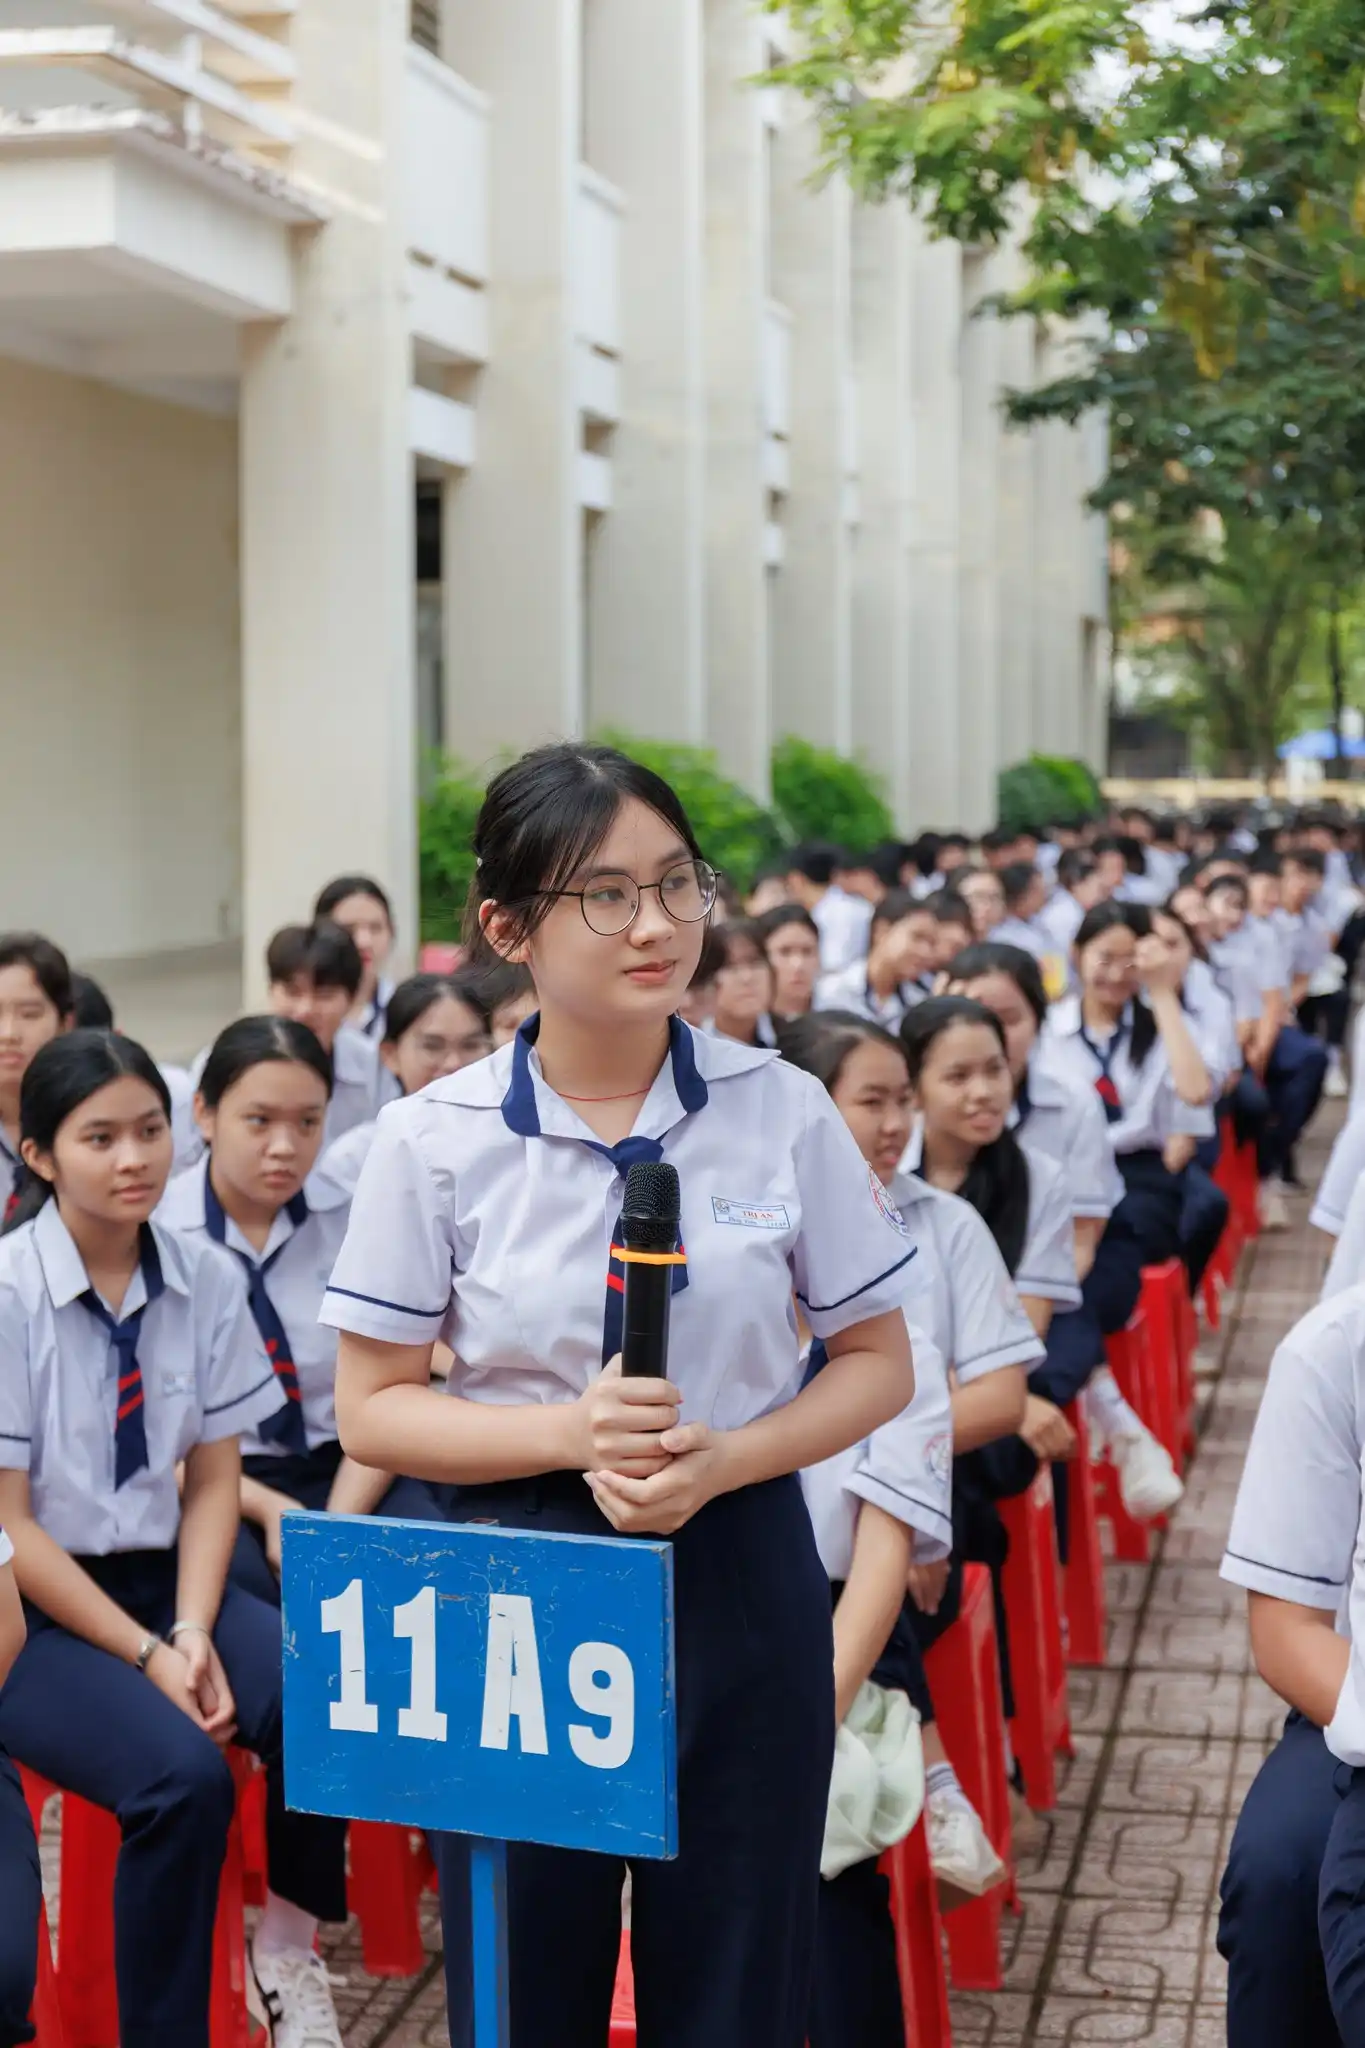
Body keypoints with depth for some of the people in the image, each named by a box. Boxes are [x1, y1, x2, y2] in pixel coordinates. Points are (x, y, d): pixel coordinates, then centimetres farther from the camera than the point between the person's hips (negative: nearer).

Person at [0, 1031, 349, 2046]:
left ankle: (290, 1945, 1)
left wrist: (192, 1634, -11)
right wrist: (147, 1657, -16)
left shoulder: (205, 1279, 1)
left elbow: (212, 1482, 5)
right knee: (182, 1774, -30)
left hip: (162, 1578, 4)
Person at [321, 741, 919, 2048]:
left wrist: (723, 1456, -15)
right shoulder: (433, 1140, -6)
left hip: (741, 1578, 1)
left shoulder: (783, 1112, -4)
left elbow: (877, 1364, 4)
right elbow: (371, 1410, -2)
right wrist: (573, 1431, -18)